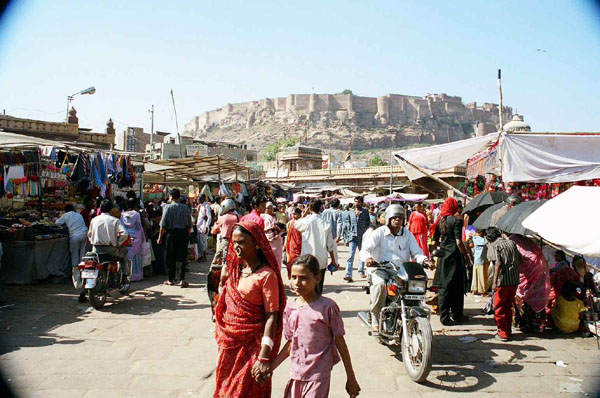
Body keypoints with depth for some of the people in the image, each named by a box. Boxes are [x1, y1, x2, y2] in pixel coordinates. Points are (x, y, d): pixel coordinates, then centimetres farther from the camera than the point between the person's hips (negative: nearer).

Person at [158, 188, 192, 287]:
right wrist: (188, 235, 16)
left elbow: (163, 224, -7)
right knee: (182, 256, 5)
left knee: (170, 257, 8)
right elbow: (189, 224, 5)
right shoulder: (186, 208, 3)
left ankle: (171, 279, 15)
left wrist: (160, 237, -1)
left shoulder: (168, 207, -7)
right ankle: (182, 279, 1)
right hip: (183, 233, 2)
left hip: (171, 233, -2)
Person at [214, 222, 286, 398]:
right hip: (229, 342, 6)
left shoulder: (266, 275, -16)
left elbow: (272, 317, -20)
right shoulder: (235, 269, 5)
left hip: (252, 344, -6)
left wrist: (264, 357, -23)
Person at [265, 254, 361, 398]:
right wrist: (270, 367, 3)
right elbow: (290, 343, 9)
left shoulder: (327, 306, -12)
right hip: (296, 374, 5)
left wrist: (351, 378, -2)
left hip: (319, 376, -5)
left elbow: (340, 343, -6)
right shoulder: (290, 308, 1)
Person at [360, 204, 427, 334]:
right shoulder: (379, 233, 3)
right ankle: (375, 320, -22)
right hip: (381, 269, -3)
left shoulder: (407, 234, 15)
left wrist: (424, 260, -16)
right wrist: (368, 258, -33)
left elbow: (416, 252, 8)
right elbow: (365, 249, -8)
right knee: (379, 284, -35)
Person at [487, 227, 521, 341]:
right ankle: (508, 331, 27)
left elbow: (498, 263, -19)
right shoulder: (511, 243, 12)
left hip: (502, 281, -6)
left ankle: (503, 334, 9)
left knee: (499, 308, 6)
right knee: (508, 307, 19)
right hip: (514, 280, 6)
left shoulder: (494, 246, -7)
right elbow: (520, 261, 12)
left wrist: (494, 282, -21)